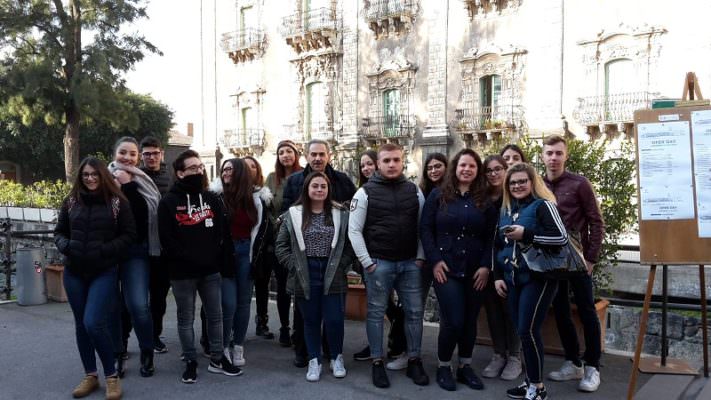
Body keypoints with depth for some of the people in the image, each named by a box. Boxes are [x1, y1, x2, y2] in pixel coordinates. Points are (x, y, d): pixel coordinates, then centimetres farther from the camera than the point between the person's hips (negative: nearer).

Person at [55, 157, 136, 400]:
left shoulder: (117, 202, -4)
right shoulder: (71, 201, 7)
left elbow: (129, 235, -3)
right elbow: (59, 232, 15)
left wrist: (104, 250, -15)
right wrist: (65, 246, -7)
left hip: (104, 272, -4)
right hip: (74, 272, 5)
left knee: (93, 323, -14)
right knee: (81, 324, 11)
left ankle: (111, 375, 4)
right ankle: (90, 376, 26)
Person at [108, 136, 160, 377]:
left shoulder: (142, 182, 4)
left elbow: (146, 213, -11)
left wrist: (128, 185, -14)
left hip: (136, 251, -1)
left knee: (138, 305, -10)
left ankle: (147, 353, 11)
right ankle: (117, 354, 23)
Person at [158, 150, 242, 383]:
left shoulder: (212, 199, 9)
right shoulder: (169, 202, -3)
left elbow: (224, 234, 6)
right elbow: (167, 240, -10)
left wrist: (226, 265, -2)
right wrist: (188, 260, -17)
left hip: (211, 270, 4)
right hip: (182, 272, -3)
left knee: (215, 316, 10)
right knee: (186, 319, 8)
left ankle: (217, 359, 23)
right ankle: (191, 362, 20)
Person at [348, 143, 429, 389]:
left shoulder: (414, 191, 6)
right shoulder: (366, 192, -4)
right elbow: (354, 230, -5)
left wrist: (420, 257, 1)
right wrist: (367, 262, -9)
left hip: (410, 263, 3)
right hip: (379, 263, -3)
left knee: (414, 312, 8)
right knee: (376, 313, 6)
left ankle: (414, 361, 23)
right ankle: (377, 363, 19)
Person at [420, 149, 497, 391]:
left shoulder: (484, 201, 9)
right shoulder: (438, 195, 3)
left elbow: (491, 237, 7)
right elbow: (425, 229, -1)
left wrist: (486, 266, -5)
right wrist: (434, 260, -10)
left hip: (475, 271, 3)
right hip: (446, 269, -3)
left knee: (470, 321, 9)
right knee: (453, 321, -7)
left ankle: (465, 367, 25)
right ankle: (443, 367, 15)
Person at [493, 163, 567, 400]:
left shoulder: (542, 205, -6)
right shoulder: (505, 211, 14)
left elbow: (561, 238, -17)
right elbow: (499, 247, 20)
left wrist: (526, 235, -21)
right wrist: (498, 276, 13)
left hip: (538, 278, -6)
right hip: (513, 280, 6)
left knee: (528, 330, -8)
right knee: (521, 331, 9)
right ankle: (530, 381, 22)